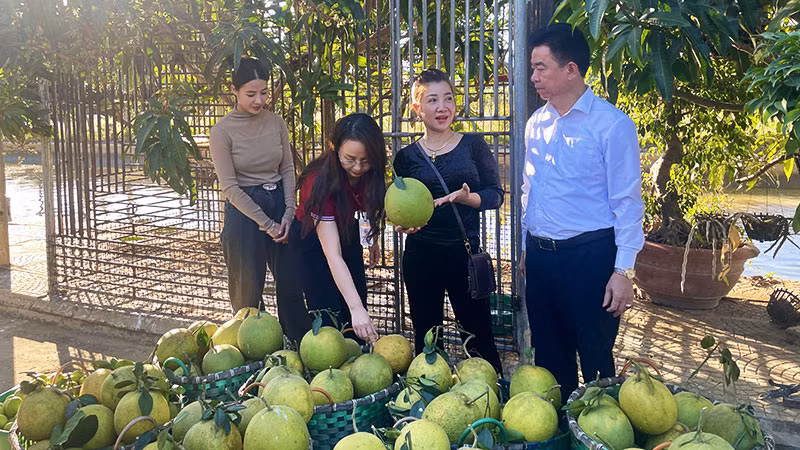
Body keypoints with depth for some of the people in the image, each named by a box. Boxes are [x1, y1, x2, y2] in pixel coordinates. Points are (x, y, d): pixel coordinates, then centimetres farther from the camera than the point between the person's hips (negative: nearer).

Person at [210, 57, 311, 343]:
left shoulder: (276, 122, 4)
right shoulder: (222, 131, -8)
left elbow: (288, 169, 8)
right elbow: (229, 187, -10)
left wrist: (288, 213, -5)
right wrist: (266, 224, -12)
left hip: (280, 204, 4)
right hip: (244, 211, -4)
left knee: (291, 282, 7)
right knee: (248, 287, 5)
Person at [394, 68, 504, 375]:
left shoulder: (473, 145, 3)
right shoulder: (407, 157, 5)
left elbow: (496, 195, 0)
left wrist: (466, 197, -19)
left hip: (466, 252, -1)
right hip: (421, 255, 1)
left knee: (479, 334, 3)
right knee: (426, 337, 10)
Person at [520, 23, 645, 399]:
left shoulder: (611, 124, -10)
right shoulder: (536, 123, 9)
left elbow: (627, 201, -10)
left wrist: (623, 271, -14)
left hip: (589, 255, -6)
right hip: (540, 256, 6)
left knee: (595, 355, 4)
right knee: (549, 354, 16)